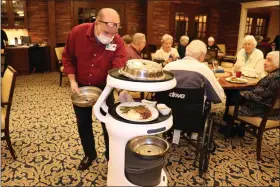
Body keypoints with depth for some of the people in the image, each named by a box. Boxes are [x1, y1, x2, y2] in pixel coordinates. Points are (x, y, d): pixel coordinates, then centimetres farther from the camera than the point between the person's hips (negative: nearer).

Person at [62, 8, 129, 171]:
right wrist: (72, 80, -13)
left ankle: (111, 156, 30)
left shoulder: (118, 42, -20)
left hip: (104, 88, -1)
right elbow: (68, 58, -4)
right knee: (83, 123, 14)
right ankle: (90, 154, 37)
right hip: (80, 87, 2)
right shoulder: (77, 32, -17)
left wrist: (122, 90, -46)